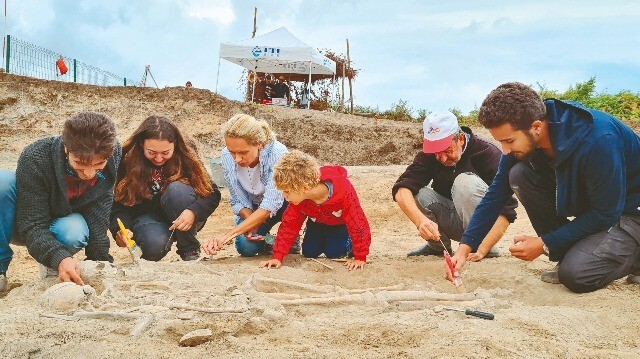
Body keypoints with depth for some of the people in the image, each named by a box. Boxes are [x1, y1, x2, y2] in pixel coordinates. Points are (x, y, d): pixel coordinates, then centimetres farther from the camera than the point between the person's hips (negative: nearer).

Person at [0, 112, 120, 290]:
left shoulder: (113, 157, -23)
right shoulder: (34, 159, -33)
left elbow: (98, 221, -20)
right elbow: (32, 226, -33)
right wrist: (60, 258, -50)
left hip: (65, 223, 2)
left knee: (73, 234, -36)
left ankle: (51, 269, 0)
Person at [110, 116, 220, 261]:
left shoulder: (186, 153, -15)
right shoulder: (126, 159, -16)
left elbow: (213, 194, -14)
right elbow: (118, 202, -13)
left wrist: (193, 212, -34)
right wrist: (120, 229, -34)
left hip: (183, 219, 1)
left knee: (176, 189, -31)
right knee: (155, 246, -34)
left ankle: (190, 250, -12)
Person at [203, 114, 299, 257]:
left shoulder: (277, 153, -33)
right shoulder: (227, 156, -20)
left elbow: (271, 204, -39)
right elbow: (238, 201, -12)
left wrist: (228, 235, -46)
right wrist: (251, 222, -34)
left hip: (281, 205, -2)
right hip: (252, 209, 2)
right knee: (246, 247, -26)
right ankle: (264, 239, 11)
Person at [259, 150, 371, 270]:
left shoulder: (344, 192, -44)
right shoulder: (297, 197, -29)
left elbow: (358, 223, -35)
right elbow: (288, 225, -20)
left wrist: (360, 258, -31)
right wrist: (277, 257, -27)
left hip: (341, 223, -4)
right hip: (318, 222, 4)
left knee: (333, 253, -19)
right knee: (308, 252, -6)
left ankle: (350, 243, 10)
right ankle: (325, 239, 23)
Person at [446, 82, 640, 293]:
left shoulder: (598, 140, -34)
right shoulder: (522, 140, -14)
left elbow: (607, 214, -25)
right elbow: (496, 196, -6)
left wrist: (544, 244, -23)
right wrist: (465, 248, -14)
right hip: (585, 202, 7)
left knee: (575, 275, -28)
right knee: (519, 175, -17)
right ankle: (571, 255, -4)